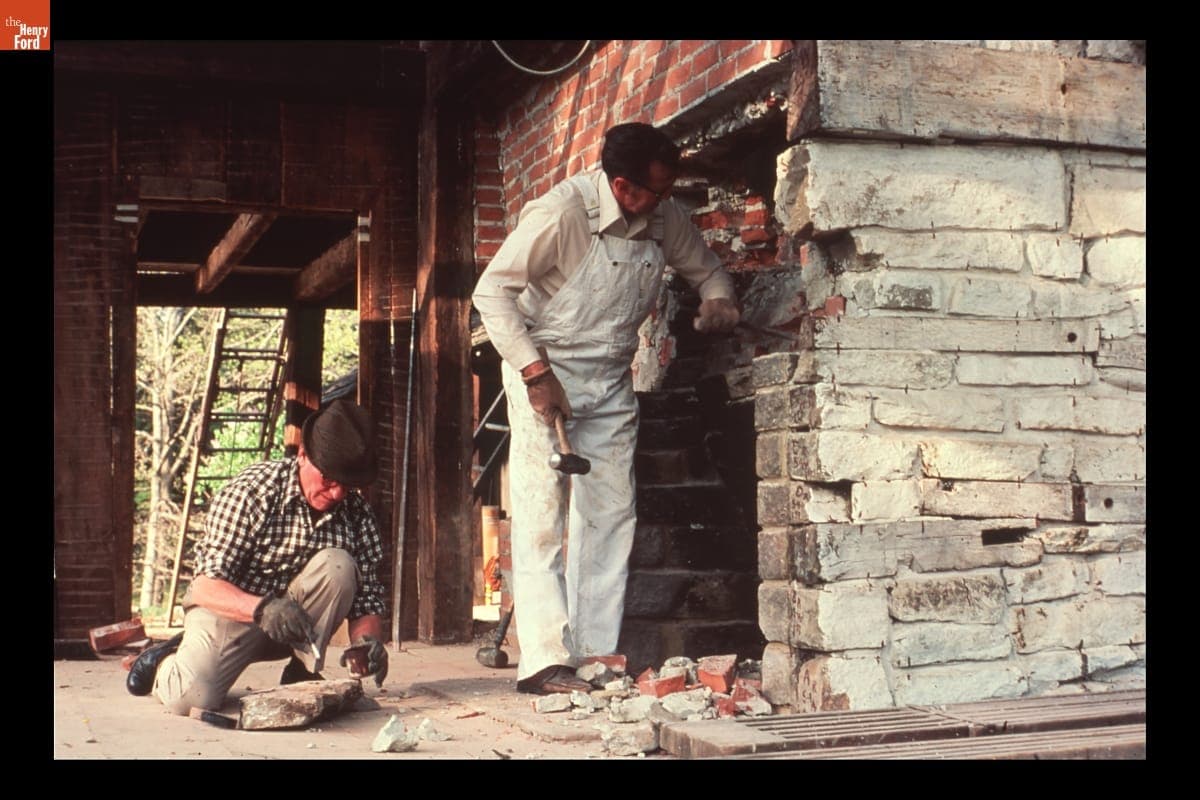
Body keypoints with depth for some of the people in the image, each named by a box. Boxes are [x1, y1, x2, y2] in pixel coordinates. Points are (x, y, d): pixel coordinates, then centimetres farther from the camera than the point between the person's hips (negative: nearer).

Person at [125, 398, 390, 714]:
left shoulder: (355, 512, -9)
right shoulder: (251, 491, -21)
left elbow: (366, 596, -7)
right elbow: (207, 586, -24)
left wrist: (368, 638, -30)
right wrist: (262, 608, -42)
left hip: (297, 617, 3)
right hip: (230, 608, -3)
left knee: (339, 566, -25)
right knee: (193, 696, -27)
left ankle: (302, 674, -10)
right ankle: (166, 663, 10)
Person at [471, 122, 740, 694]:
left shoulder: (666, 218, -3)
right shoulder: (560, 213, -21)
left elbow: (705, 268, 16)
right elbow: (492, 293, -17)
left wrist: (717, 300, -8)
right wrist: (534, 372, -23)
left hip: (610, 380, 6)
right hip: (545, 373, -6)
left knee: (612, 513, 2)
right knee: (542, 512, -10)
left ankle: (596, 653, 8)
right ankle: (543, 661, -11)